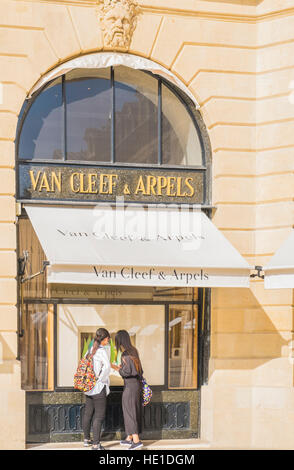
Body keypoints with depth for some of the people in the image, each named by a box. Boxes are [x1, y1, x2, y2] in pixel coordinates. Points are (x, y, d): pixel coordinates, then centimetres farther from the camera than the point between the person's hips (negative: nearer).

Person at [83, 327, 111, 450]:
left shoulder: (91, 350, 9)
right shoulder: (102, 351, -17)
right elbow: (107, 366, -33)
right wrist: (101, 379, -20)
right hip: (99, 388, -8)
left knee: (88, 413, 17)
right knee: (99, 416, -4)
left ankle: (86, 439, 29)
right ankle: (96, 444, -3)